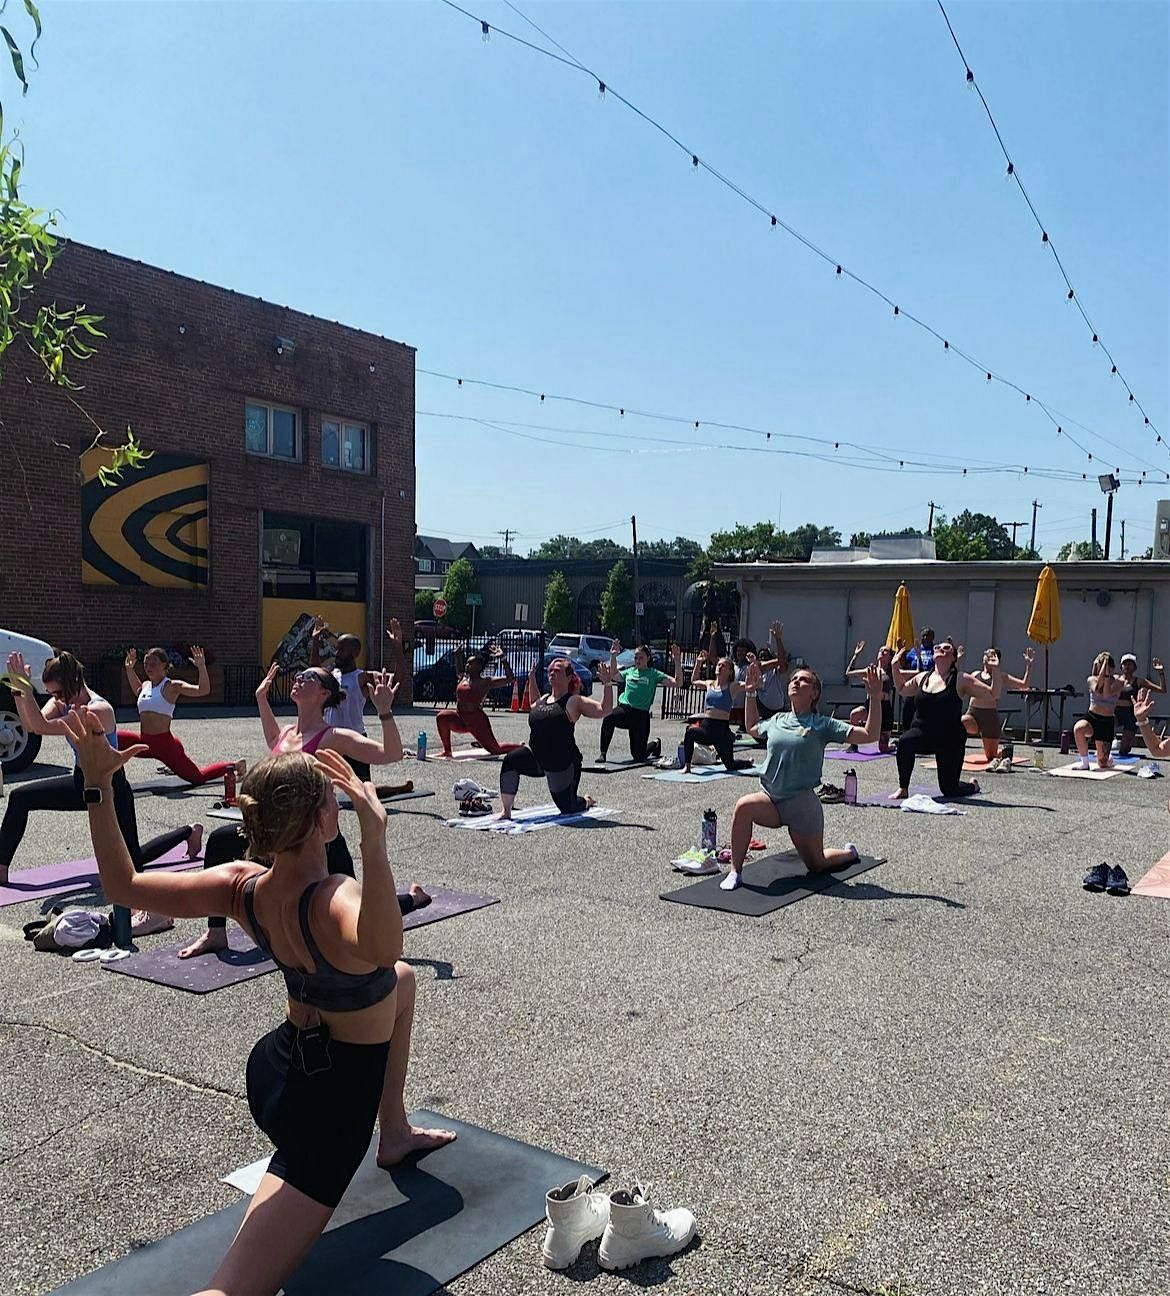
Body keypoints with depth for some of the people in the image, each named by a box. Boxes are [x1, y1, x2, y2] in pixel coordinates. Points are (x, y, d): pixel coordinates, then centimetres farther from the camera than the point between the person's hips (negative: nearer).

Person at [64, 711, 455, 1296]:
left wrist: (97, 785, -10)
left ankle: (394, 1131, 42)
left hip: (278, 1067, 8)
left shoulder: (242, 885, -13)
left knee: (401, 980, 31)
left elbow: (124, 885, -7)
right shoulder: (333, 902, -34)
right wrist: (374, 838, -66)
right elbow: (380, 947, -60)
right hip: (328, 1100, -8)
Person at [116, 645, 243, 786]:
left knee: (198, 777, 1)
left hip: (165, 743, -7)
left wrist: (201, 667, -30)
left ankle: (234, 765, 20)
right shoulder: (145, 685, 9)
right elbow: (137, 689, 38)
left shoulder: (172, 686, -10)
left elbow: (203, 690, -21)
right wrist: (129, 668, 31)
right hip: (144, 742, 7)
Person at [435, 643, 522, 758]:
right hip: (462, 720, 6)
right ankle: (447, 751, -9)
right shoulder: (464, 678, 9)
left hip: (477, 720, -6)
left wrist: (503, 659, -22)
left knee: (495, 749, 1)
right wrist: (458, 655, 26)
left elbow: (510, 678, -16)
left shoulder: (486, 681, -10)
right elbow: (459, 670, 36)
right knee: (442, 717, -18)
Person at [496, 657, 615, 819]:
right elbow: (533, 704, 35)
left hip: (563, 764, -5)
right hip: (537, 760, 5)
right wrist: (532, 678, 29)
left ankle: (586, 802, 44)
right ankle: (506, 811, -15)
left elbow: (604, 710, -20)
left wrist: (607, 684, -29)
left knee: (568, 808, 5)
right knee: (511, 760, -22)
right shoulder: (544, 699, 9)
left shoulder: (573, 702, -11)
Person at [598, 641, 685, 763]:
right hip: (624, 708, 3)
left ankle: (655, 744, 35)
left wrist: (677, 662, -17)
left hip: (641, 715, -3)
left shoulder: (654, 674, 1)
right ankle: (603, 754, -21)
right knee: (608, 718, -34)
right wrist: (613, 656, 22)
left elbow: (677, 683, -7)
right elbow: (614, 675, 32)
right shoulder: (630, 671, 13)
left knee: (639, 756, -1)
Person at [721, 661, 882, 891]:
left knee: (816, 865, 9)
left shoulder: (822, 725, -6)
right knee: (744, 806, -29)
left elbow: (870, 734, -11)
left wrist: (875, 699, -21)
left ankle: (848, 853, 44)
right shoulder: (777, 720, 7)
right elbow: (752, 728, 29)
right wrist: (751, 692, 24)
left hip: (802, 802, -3)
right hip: (770, 799, 3)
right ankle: (735, 872, -18)